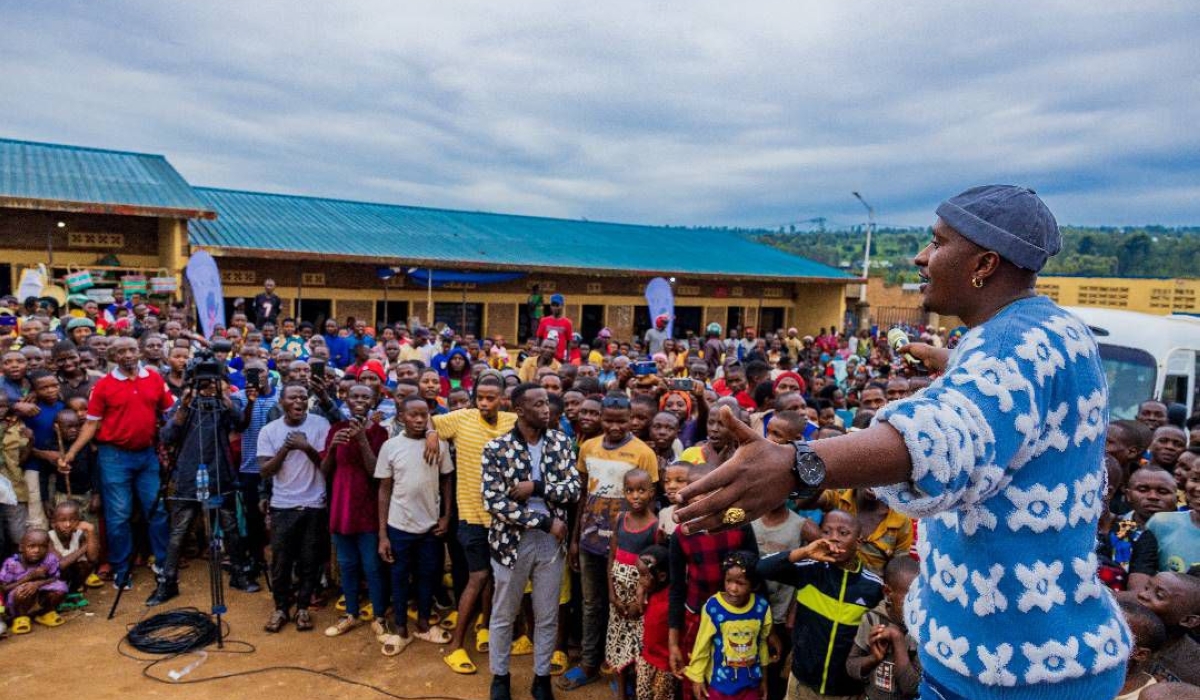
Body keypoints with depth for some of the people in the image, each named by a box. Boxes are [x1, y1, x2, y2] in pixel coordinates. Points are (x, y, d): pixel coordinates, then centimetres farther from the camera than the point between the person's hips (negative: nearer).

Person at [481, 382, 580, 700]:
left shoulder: (561, 442, -2)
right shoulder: (496, 448, -11)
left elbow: (573, 489, -6)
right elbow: (494, 502, -17)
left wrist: (535, 487, -21)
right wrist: (546, 521, -18)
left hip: (551, 541, 2)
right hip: (512, 540, -2)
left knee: (548, 617, 14)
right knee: (504, 615, 15)